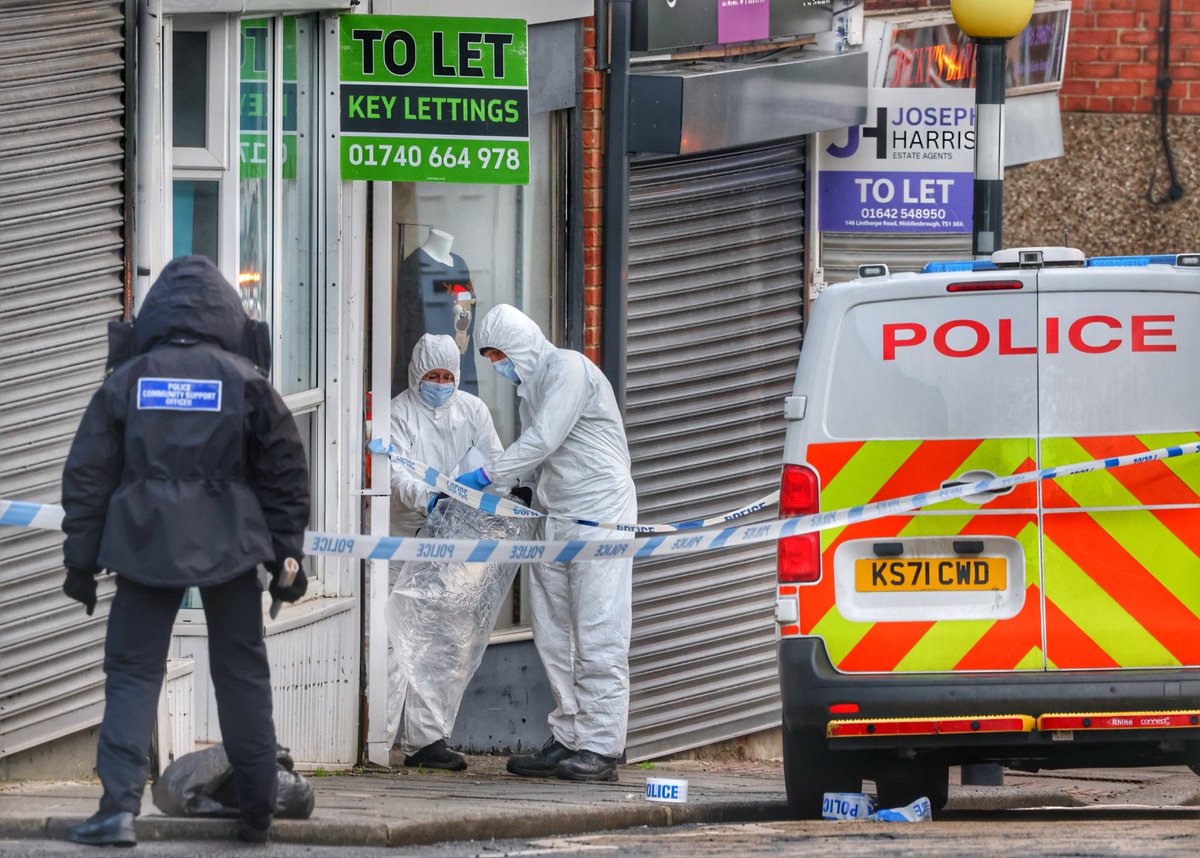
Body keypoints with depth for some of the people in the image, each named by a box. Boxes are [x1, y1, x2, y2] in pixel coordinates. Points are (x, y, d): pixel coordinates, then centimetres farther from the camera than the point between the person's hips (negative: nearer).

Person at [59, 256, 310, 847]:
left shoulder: (125, 383, 3)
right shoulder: (247, 383, 2)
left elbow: (87, 477, 5)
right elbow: (284, 476, 5)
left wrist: (80, 561, 11)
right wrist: (286, 557, 12)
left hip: (145, 549, 0)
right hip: (229, 548, 0)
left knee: (132, 672, 1)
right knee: (241, 674, 12)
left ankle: (120, 804, -15)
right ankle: (256, 813, 16)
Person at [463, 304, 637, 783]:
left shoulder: (568, 369, -10)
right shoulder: (530, 385, 19)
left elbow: (542, 441, -18)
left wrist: (484, 478, -17)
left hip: (598, 514, -10)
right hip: (556, 519, 10)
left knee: (597, 637, -10)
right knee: (554, 636, 8)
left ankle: (600, 748, -12)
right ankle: (568, 740, 12)